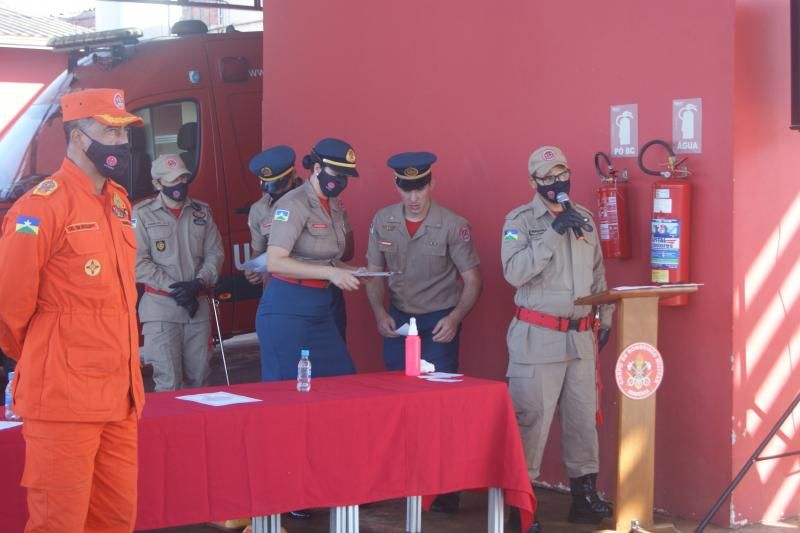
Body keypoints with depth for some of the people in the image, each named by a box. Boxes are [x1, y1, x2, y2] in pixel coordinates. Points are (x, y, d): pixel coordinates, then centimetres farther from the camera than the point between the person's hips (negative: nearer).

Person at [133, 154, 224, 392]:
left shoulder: (202, 211, 10)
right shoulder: (143, 214, -2)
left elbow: (215, 253, 8)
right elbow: (139, 263, -7)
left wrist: (198, 284, -9)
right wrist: (174, 289, -13)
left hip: (197, 305, 4)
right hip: (160, 307, -4)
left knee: (198, 377, 8)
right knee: (168, 382, -7)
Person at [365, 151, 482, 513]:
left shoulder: (453, 225, -14)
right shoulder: (382, 221, -4)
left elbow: (472, 281, -8)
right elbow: (374, 274, 5)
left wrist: (455, 318, -22)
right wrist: (379, 312, -10)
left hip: (439, 321, -3)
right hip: (398, 320, 3)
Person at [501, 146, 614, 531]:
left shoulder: (583, 217, 12)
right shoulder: (520, 220, -5)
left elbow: (597, 272, 19)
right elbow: (514, 272, -19)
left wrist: (605, 316, 15)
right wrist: (553, 233, -21)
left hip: (580, 336, 6)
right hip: (537, 337, -6)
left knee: (583, 416, 9)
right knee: (531, 418, -6)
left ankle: (585, 494, 18)